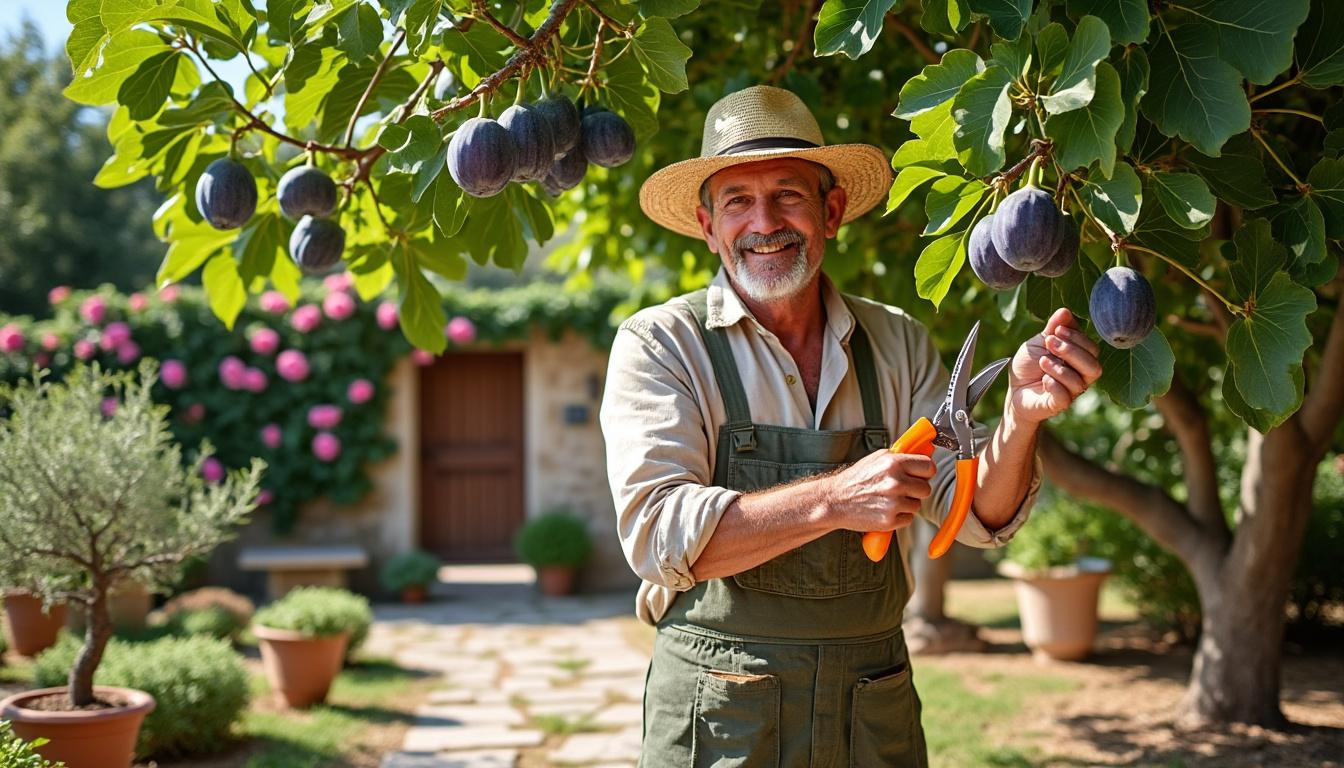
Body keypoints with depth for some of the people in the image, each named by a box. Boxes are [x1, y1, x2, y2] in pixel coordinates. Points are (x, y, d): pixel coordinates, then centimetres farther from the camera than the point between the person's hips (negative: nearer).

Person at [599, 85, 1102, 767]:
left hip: (876, 710, 3)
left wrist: (1021, 416, -20)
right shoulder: (659, 345, -7)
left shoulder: (897, 345, 3)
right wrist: (834, 499, -27)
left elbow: (976, 516, -1)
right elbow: (655, 531, -18)